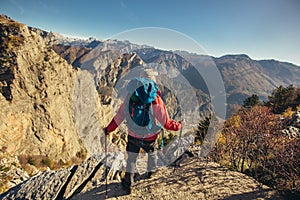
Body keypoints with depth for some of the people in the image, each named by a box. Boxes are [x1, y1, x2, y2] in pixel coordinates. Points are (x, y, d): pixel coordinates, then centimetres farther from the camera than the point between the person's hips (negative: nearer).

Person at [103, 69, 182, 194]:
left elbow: (119, 117, -7)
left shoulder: (130, 97, -14)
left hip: (133, 136, 1)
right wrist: (177, 126, 1)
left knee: (131, 159, 21)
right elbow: (166, 123, -18)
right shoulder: (155, 100, -23)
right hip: (150, 137, -1)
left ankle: (128, 181, 24)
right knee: (152, 152, 31)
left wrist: (109, 129, 7)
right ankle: (151, 171, 52)